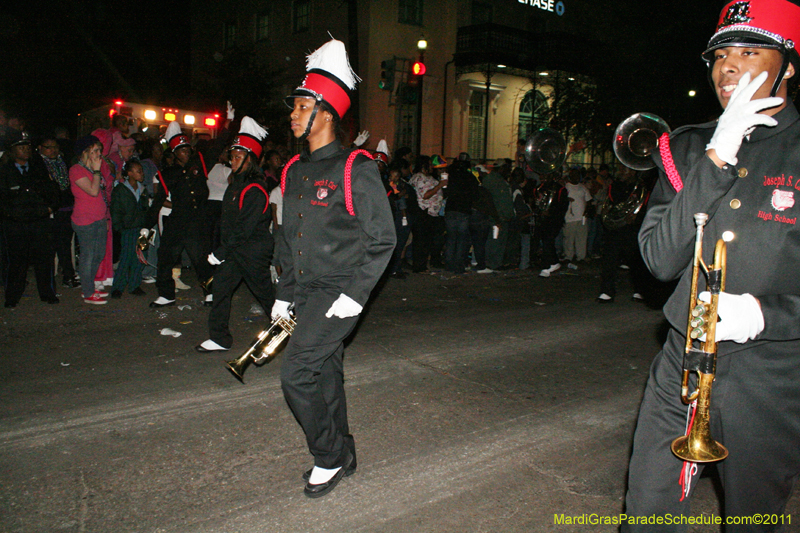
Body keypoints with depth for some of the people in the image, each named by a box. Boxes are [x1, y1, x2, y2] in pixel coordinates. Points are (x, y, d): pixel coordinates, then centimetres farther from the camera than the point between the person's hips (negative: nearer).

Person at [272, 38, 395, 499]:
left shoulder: (355, 168, -11)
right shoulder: (294, 171, 12)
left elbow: (383, 239, -12)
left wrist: (356, 294, -18)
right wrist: (284, 295, 16)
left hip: (340, 293, -7)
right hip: (307, 292, 8)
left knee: (296, 373, -13)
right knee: (325, 374, 14)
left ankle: (330, 456, 8)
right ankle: (342, 455, 32)